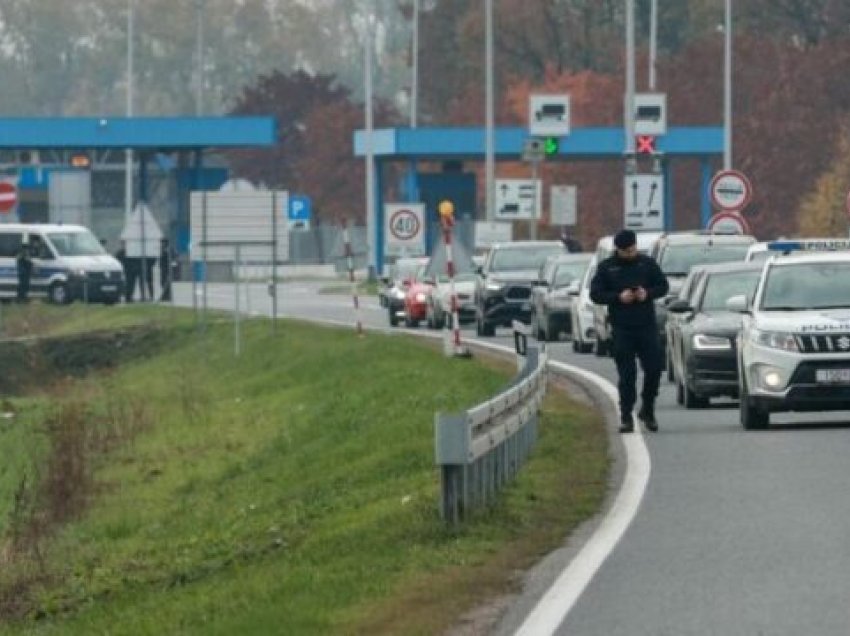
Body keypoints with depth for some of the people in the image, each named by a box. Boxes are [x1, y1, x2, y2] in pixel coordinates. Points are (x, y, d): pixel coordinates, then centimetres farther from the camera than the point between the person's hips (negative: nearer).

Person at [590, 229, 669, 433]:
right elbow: (595, 294, 0)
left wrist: (648, 293, -9)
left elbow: (663, 286, 11)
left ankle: (647, 410, 17)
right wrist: (618, 297, -14)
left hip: (647, 326, 2)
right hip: (622, 329, -2)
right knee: (626, 374, -2)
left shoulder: (647, 264, 6)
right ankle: (626, 417, 4)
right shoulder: (606, 267, 2)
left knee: (654, 368, -2)